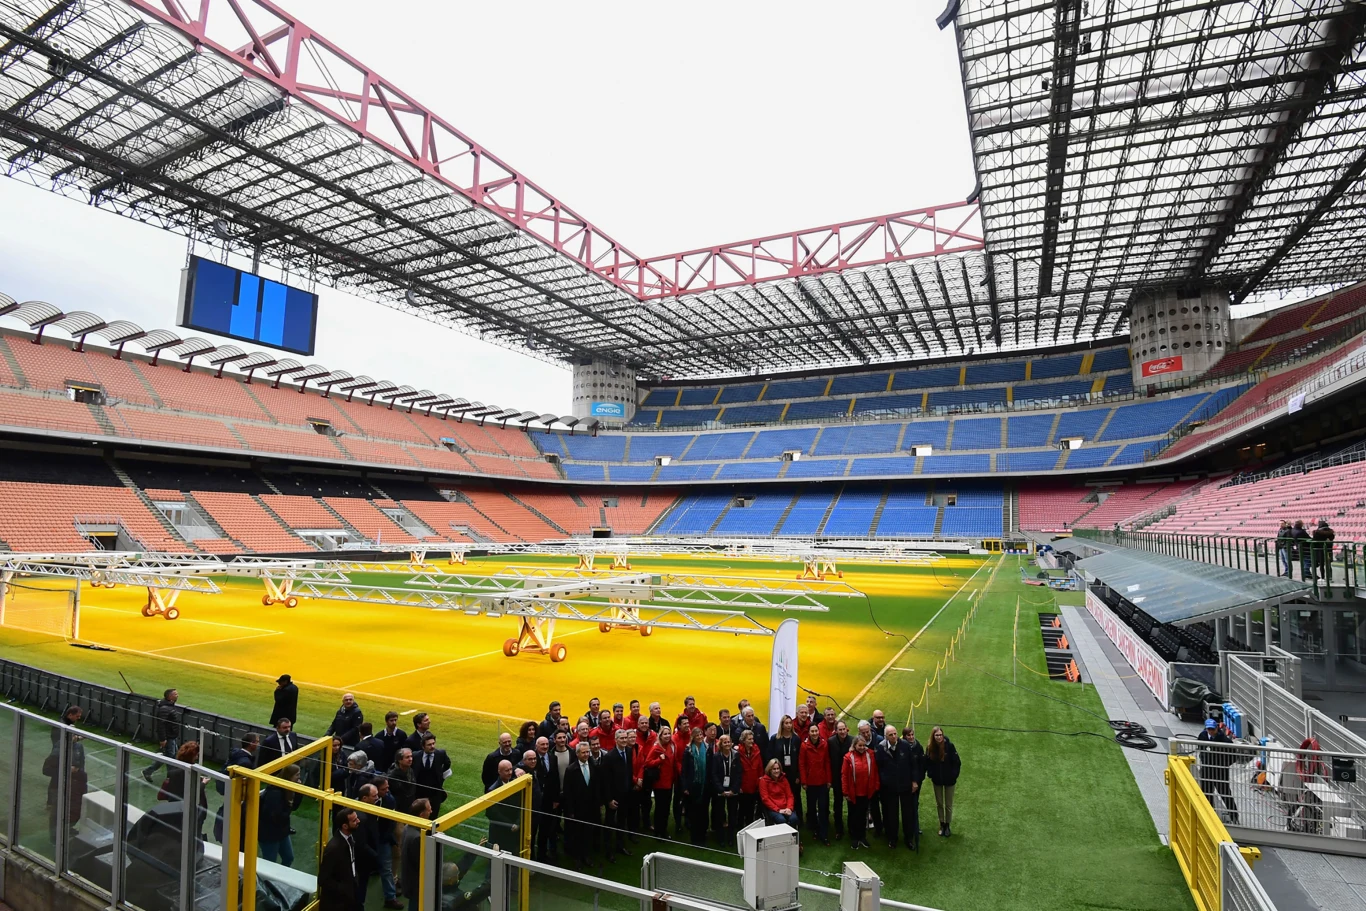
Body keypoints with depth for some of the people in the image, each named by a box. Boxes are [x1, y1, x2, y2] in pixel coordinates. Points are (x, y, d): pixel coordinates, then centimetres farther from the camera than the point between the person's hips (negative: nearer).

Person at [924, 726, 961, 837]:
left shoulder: (949, 746, -22)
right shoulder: (930, 748, -12)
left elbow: (957, 762, -14)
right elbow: (927, 763, -1)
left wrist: (954, 776, -16)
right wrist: (930, 774, -11)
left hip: (949, 780, -2)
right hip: (937, 780, 3)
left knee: (948, 805, 12)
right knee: (939, 804, 15)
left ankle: (947, 825, 29)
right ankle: (942, 825, 32)